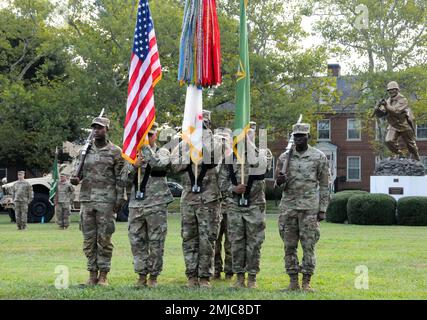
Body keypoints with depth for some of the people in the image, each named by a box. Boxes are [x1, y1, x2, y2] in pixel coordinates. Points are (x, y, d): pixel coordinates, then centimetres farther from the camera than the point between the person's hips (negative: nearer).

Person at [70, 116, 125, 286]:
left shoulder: (115, 152, 1)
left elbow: (120, 178, -1)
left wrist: (120, 199, -8)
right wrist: (75, 178, -5)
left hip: (106, 200, -4)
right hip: (86, 199, 4)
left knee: (104, 239, -3)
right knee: (89, 239, 4)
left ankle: (103, 275, 2)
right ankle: (92, 274, 10)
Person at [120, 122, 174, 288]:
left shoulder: (162, 152, 5)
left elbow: (158, 164, -19)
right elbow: (125, 180, 10)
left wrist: (145, 146, -15)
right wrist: (133, 166, -7)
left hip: (157, 205, -4)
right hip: (136, 205, 4)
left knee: (156, 243, -1)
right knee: (137, 242, 3)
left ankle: (153, 276, 7)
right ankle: (142, 275, 12)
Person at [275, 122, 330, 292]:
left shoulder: (319, 157, 2)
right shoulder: (284, 157, 9)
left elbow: (324, 185, 4)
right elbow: (279, 185, 14)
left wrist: (322, 209, -2)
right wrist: (280, 181, -10)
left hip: (310, 207, -3)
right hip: (288, 206, 3)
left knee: (308, 246, -3)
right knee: (289, 246, 3)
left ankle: (307, 281, 2)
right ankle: (293, 281, 10)